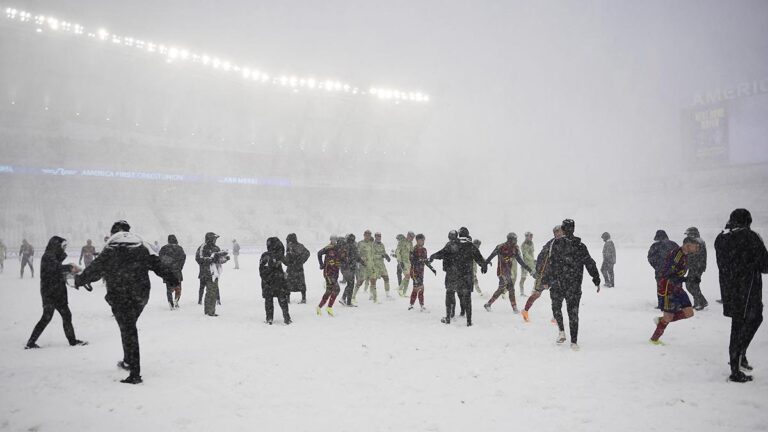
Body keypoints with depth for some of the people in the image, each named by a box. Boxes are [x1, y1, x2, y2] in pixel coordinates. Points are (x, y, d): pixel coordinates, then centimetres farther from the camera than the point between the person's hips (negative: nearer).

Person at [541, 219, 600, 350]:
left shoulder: (557, 243, -8)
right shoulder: (580, 246, 2)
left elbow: (551, 263, -11)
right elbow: (590, 264, 5)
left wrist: (545, 279, -4)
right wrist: (597, 280, 13)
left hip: (557, 283, -2)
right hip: (575, 285, 2)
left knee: (556, 307, 19)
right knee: (573, 311, 6)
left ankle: (561, 332, 6)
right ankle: (574, 341, 5)